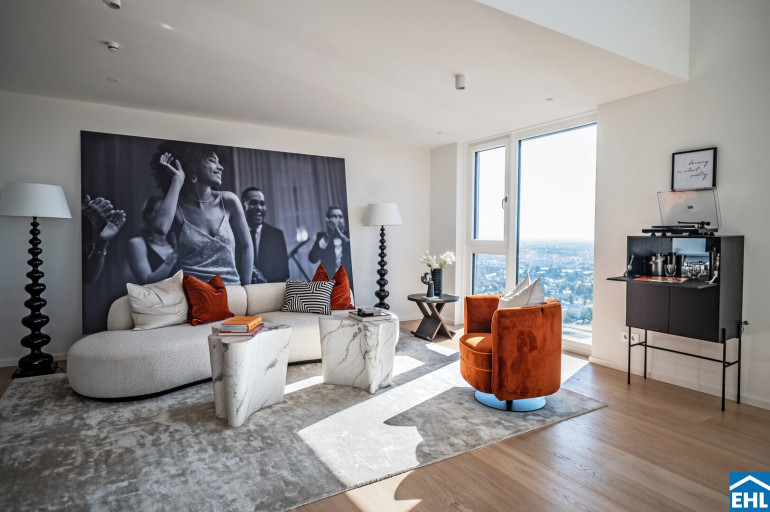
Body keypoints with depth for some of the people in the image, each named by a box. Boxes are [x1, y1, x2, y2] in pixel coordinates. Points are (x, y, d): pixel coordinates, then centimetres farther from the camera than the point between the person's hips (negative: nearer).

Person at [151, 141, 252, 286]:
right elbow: (160, 228, -21)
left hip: (231, 286, 1)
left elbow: (246, 246, 8)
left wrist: (246, 289, 4)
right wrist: (177, 180, -9)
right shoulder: (176, 206, 1)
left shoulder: (228, 201, 1)